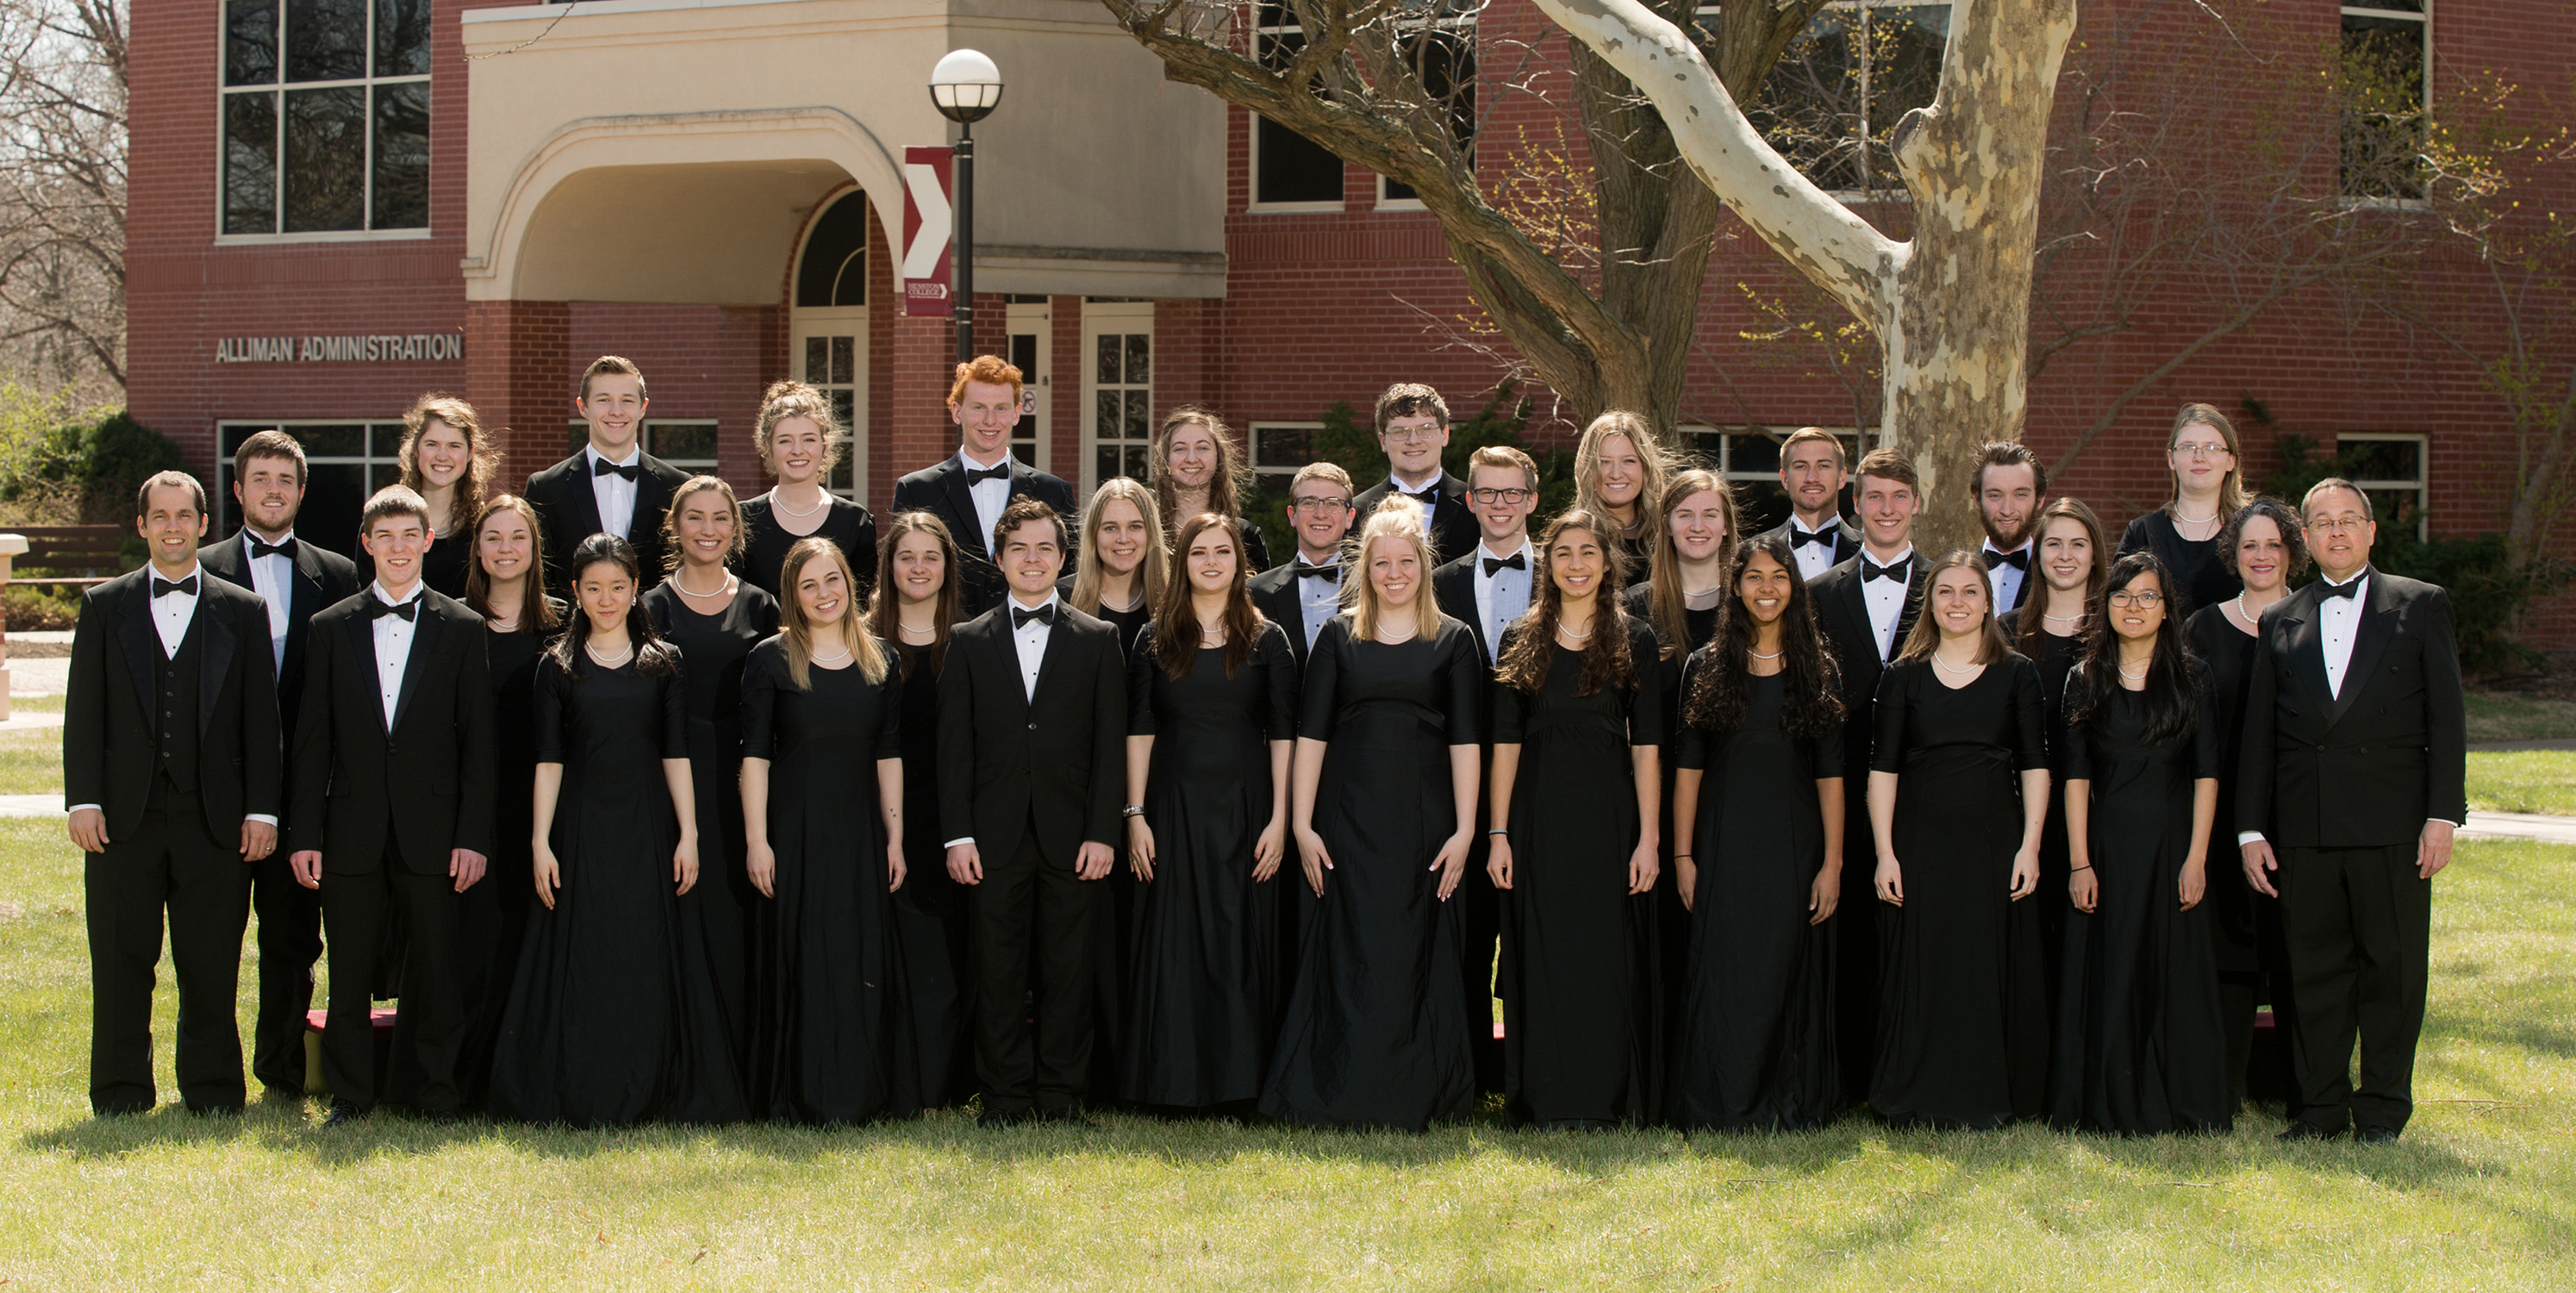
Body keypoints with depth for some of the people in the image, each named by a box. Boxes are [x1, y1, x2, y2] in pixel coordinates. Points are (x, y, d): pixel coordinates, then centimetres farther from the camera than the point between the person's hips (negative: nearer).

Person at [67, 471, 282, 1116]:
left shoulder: (242, 611, 9)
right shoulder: (104, 606, 10)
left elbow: (260, 719, 6)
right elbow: (84, 712, 6)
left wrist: (262, 810, -1)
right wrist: (83, 800, -4)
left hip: (213, 819, 0)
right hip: (124, 817, 0)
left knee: (212, 965, 2)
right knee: (121, 960, 4)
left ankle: (212, 1089, 12)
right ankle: (121, 1093, 12)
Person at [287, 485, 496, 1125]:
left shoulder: (461, 628, 5)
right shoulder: (332, 628, 8)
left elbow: (477, 742, 3)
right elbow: (312, 741, 7)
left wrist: (473, 836, -5)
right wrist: (305, 834, 0)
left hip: (432, 830, -1)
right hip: (353, 830, 1)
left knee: (437, 968, 2)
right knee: (350, 971, 4)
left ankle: (435, 1094, 13)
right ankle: (350, 1095, 14)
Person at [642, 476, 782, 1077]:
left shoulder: (759, 608, 9)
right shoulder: (653, 607, 4)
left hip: (740, 781, 1)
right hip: (673, 779, -1)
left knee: (736, 916, 1)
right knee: (682, 918, -3)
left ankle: (740, 1064, 7)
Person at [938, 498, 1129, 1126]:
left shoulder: (1098, 640, 8)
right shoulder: (969, 641, 9)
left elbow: (1110, 745, 3)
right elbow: (954, 745, 5)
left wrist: (1103, 833, -5)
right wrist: (958, 834, -3)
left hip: (1071, 836, 0)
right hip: (996, 837, 0)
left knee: (1068, 972, 2)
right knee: (999, 972, 2)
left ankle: (1062, 1092, 10)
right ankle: (1006, 1093, 9)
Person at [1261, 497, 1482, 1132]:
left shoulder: (1453, 640, 5)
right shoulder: (1338, 637, 7)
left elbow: (1465, 740, 1)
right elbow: (1311, 733, 4)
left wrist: (1465, 829, -7)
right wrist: (1301, 824, -3)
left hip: (1424, 818, 0)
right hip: (1350, 817, 0)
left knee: (1416, 955, 1)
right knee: (1352, 953, -1)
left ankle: (1416, 1097, 9)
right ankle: (1345, 1096, 5)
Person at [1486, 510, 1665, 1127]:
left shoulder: (1635, 641, 5)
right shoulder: (1522, 640, 7)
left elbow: (1647, 747, 1)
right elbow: (1506, 743, 5)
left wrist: (1649, 838, -6)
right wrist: (1498, 833, -2)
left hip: (1609, 815, -1)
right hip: (1539, 816, 1)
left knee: (1610, 955, -1)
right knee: (1544, 954, 2)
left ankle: (1609, 1100, 7)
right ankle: (1548, 1100, 8)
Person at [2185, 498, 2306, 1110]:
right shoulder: (2206, 628, 7)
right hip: (2227, 811, 0)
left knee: (2296, 944, 1)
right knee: (2230, 943, 1)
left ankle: (2305, 1089, 9)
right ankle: (2226, 1089, 6)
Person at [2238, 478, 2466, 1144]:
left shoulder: (2421, 606, 6)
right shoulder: (2280, 621, 13)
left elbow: (2447, 716, 1)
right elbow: (2258, 733, 12)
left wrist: (2443, 814, -7)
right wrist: (2251, 828, 5)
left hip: (2392, 823, -2)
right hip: (2305, 827, 2)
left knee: (2392, 964, 2)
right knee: (2314, 968, 5)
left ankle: (2383, 1105, 11)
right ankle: (2322, 1104, 14)